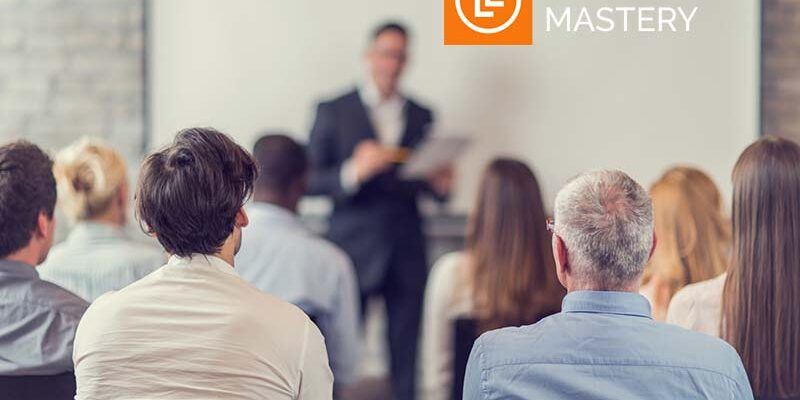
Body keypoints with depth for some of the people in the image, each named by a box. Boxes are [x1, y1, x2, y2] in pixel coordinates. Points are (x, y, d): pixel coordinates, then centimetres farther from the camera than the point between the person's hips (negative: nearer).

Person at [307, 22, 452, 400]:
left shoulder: (421, 116, 13)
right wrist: (353, 172, -20)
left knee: (407, 356, 0)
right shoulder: (333, 111, 3)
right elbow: (310, 182, -3)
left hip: (406, 253, 3)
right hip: (353, 248, -3)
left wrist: (439, 185, -4)